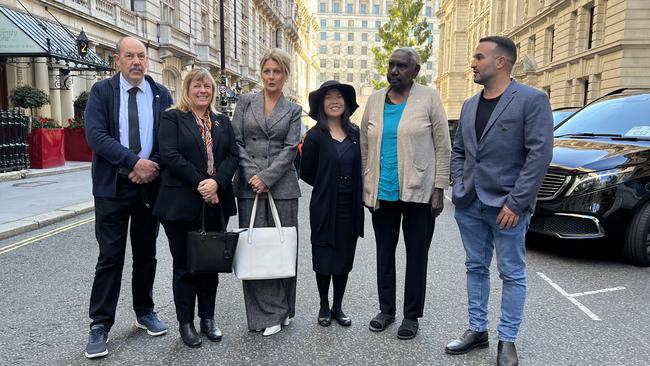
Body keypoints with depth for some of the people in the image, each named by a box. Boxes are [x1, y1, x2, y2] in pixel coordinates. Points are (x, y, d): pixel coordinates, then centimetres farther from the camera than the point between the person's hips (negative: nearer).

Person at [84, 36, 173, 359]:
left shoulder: (161, 94, 6)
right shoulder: (102, 91, 0)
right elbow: (96, 135, -12)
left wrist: (153, 167, -14)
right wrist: (134, 162, -20)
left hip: (150, 185, 3)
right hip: (113, 186, -2)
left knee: (146, 254, 13)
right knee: (110, 257, 2)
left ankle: (144, 312, 30)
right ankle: (100, 324, 14)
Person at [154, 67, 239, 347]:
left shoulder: (222, 122, 13)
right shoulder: (172, 118, 0)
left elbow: (233, 155, 3)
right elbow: (170, 155, -12)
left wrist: (216, 182, -15)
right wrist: (200, 184, -17)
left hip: (216, 204, 4)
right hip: (182, 205, -4)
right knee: (184, 265, 6)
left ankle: (208, 319, 26)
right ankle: (185, 323, 20)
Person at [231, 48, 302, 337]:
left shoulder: (293, 110, 9)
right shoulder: (246, 102, 10)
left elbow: (290, 148, -2)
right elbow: (236, 142, 3)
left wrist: (266, 177, -13)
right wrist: (252, 174, -9)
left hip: (281, 186, 0)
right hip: (249, 186, 0)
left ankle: (282, 308, 21)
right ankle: (266, 313, 9)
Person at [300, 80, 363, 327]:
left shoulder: (355, 134, 4)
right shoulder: (315, 136, -6)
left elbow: (360, 168, 12)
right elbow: (306, 172, -1)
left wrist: (353, 191, 3)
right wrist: (326, 187, 6)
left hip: (350, 207, 3)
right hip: (324, 208, -3)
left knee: (344, 258, 11)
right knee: (324, 258, 7)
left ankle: (338, 306, 27)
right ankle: (324, 306, 26)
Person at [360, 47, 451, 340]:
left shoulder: (428, 98, -2)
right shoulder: (375, 100, 8)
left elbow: (442, 146, -3)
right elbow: (365, 146, 11)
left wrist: (439, 189, -8)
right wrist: (365, 187, 7)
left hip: (418, 192, -3)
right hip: (381, 193, 4)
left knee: (417, 255, 6)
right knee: (384, 253, 13)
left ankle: (411, 316, 21)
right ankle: (386, 309, 29)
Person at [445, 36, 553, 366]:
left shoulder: (532, 100, -8)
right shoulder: (469, 105, 12)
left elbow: (540, 154, -14)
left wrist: (515, 203, -17)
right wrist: (459, 186, 4)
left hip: (506, 206, -6)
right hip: (469, 204, 6)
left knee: (512, 274, 7)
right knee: (476, 268, 14)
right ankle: (477, 330, 28)